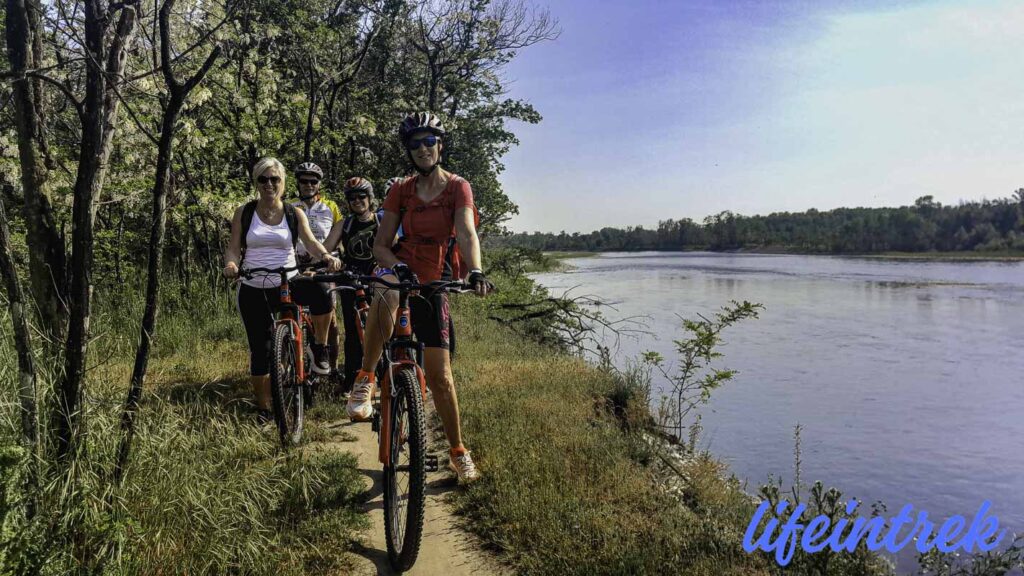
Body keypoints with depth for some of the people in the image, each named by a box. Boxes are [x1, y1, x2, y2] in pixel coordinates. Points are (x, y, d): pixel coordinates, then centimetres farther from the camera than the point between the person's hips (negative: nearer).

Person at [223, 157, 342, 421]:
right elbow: (233, 248, 2)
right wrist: (231, 264, -22)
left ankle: (319, 348, -9)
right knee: (261, 349, -1)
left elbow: (311, 242, -9)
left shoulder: (294, 214, 5)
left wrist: (327, 256, -31)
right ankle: (263, 408, 16)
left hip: (287, 283, 0)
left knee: (321, 294, -33)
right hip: (253, 290, 0)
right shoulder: (244, 212, 5)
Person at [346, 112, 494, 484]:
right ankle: (365, 380, -23)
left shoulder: (457, 188, -3)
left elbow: (467, 233, -20)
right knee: (386, 300, -41)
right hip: (398, 270, 0)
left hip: (433, 283, 0)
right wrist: (398, 266, -25)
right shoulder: (401, 192, 1)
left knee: (439, 374, 1)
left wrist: (475, 271, -40)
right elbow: (381, 244, -2)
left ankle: (458, 452, 19)